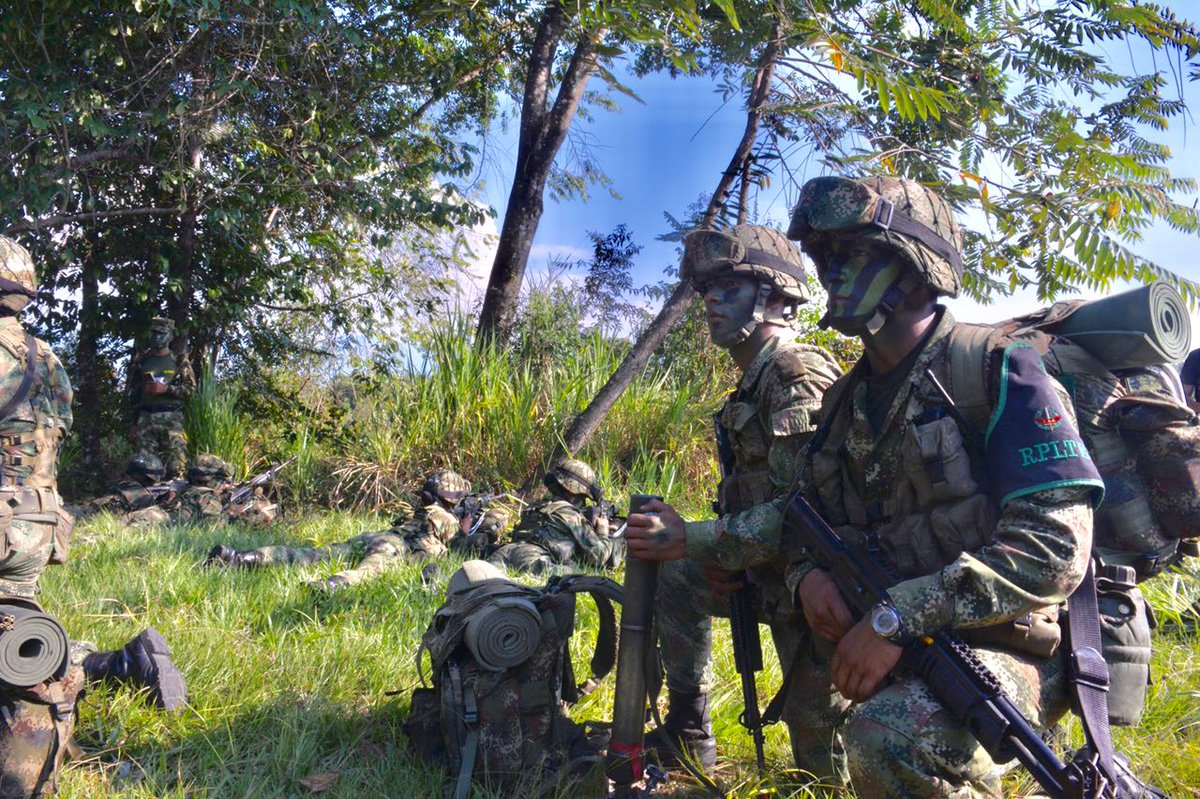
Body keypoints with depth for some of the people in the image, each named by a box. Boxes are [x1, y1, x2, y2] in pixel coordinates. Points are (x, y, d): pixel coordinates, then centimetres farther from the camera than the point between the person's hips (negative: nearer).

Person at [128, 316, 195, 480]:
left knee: (175, 466, -11)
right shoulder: (140, 362, 15)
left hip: (171, 418, -2)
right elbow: (133, 393, 17)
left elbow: (190, 388, 1)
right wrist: (134, 424, 12)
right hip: (145, 418, 2)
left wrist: (166, 389, -12)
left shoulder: (179, 362, 8)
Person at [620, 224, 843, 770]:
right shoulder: (755, 379, 10)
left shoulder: (799, 377, -23)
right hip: (773, 563, 10)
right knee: (677, 578, 19)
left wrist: (694, 539, -29)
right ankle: (688, 734, 27)